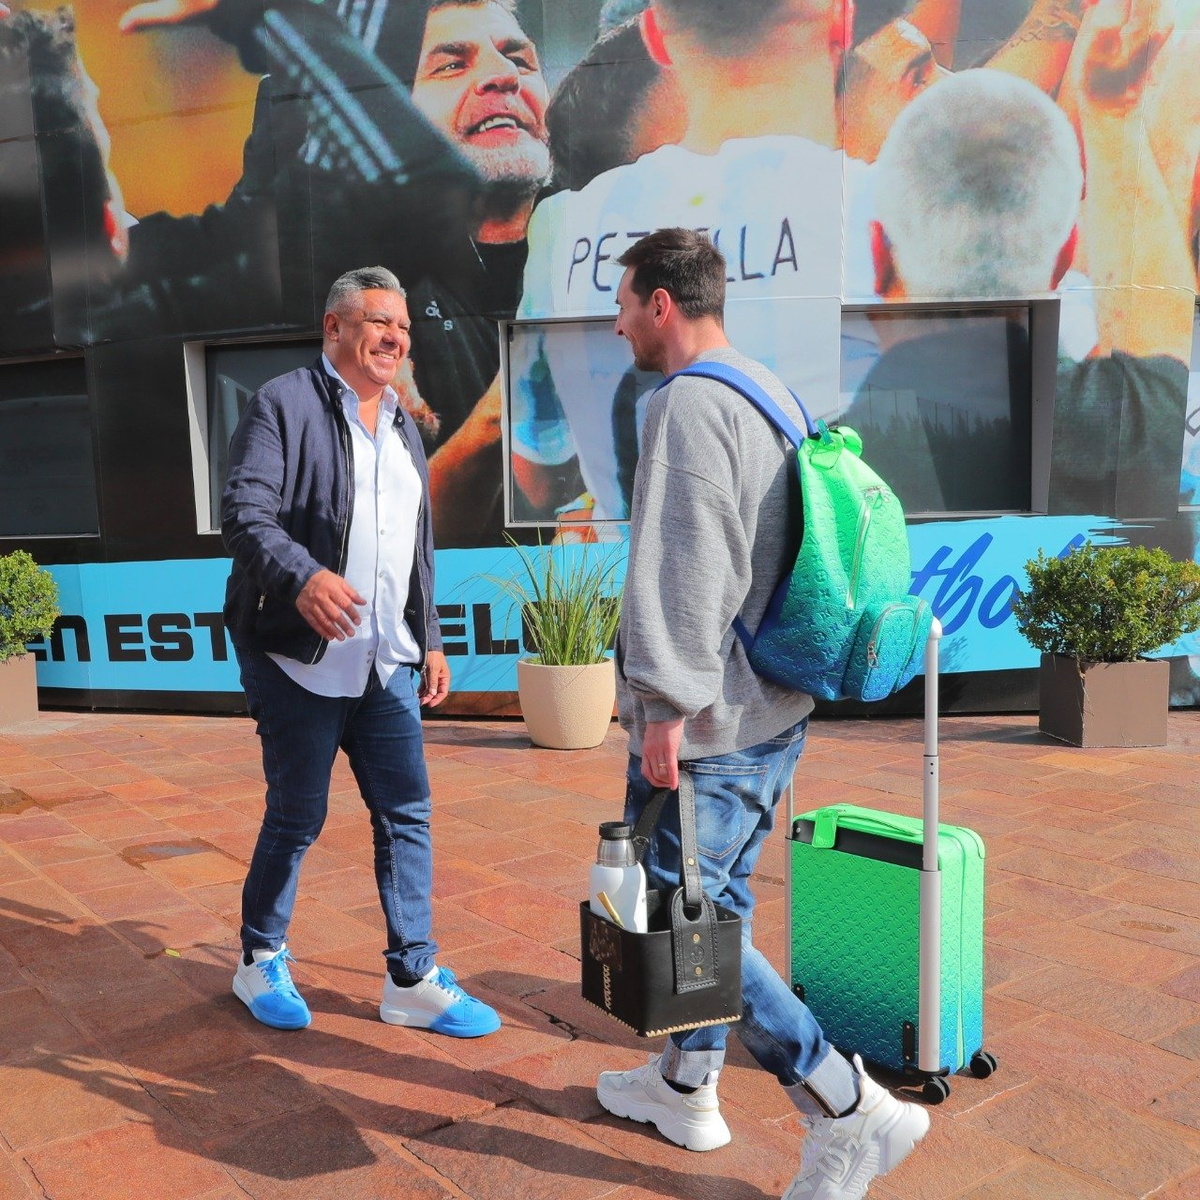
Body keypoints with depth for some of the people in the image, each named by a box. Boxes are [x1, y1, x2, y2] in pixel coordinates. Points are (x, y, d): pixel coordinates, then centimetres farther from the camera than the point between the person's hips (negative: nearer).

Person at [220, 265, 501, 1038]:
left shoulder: (403, 427, 17)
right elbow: (246, 513, -16)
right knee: (297, 819, 6)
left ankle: (413, 981, 17)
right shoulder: (285, 404, -4)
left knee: (407, 815, 5)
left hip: (387, 664, 6)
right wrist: (300, 575, -35)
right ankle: (261, 963, 29)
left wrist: (431, 642, 18)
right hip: (301, 659, -6)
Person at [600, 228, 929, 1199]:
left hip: (708, 726, -10)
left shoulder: (690, 404, -16)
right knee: (716, 905, 19)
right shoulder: (772, 394, 15)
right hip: (777, 710, 10)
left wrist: (667, 706, -21)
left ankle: (849, 1112, 3)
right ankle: (686, 1087, 36)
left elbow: (690, 567, -25)